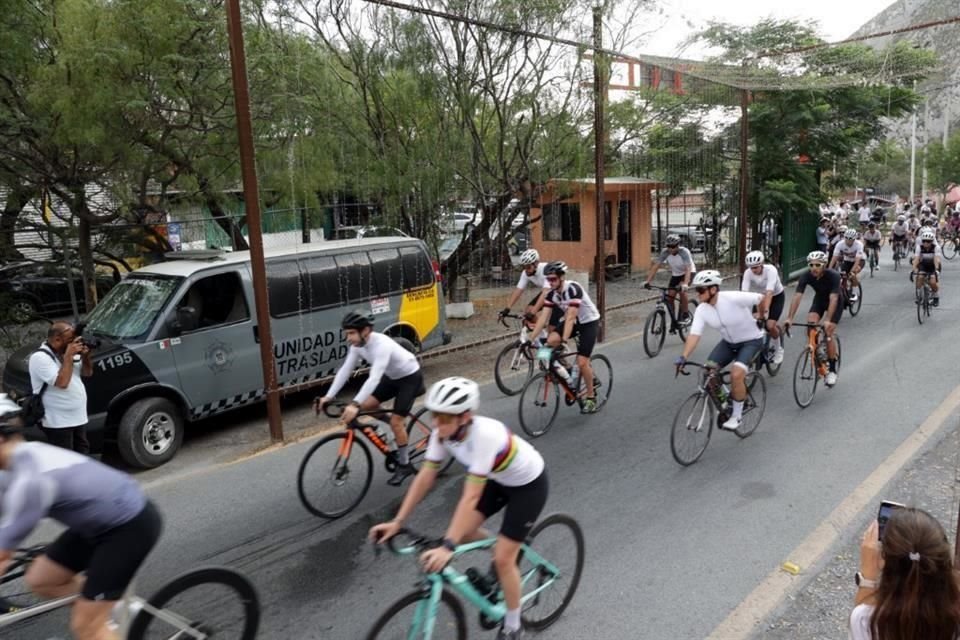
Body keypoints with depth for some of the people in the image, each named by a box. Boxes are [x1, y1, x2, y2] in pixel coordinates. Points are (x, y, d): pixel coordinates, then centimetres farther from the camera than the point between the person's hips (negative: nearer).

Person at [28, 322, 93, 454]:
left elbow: (87, 373, 12)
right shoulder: (40, 357, -18)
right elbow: (62, 382, -27)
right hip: (58, 422, -8)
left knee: (82, 454, 18)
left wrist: (85, 356, -6)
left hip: (78, 417, 8)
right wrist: (69, 356, -23)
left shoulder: (68, 351, 6)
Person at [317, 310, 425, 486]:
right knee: (367, 405, -4)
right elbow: (345, 370, -12)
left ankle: (404, 465, 7)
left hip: (410, 377, -8)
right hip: (392, 377, 8)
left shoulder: (382, 344, -37)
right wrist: (328, 396, -21)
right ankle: (400, 426, 19)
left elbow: (374, 378, -46)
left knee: (396, 421, -11)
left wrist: (355, 405, -54)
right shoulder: (358, 345, -13)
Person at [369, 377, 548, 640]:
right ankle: (507, 549, 27)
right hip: (499, 479, 7)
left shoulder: (484, 435, -40)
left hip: (529, 484, -6)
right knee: (462, 532, -2)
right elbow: (425, 477, -15)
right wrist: (397, 522, -18)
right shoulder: (443, 431, -20)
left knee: (502, 559, -4)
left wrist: (448, 547, -45)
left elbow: (471, 497, -41)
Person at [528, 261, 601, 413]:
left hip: (589, 322, -6)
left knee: (582, 362, -13)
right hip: (572, 321, 6)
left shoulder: (572, 289, -30)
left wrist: (564, 340, -44)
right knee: (551, 341, -21)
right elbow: (543, 317, -14)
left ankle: (591, 397, 6)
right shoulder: (552, 293, -11)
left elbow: (571, 317, -37)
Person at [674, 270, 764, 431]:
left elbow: (761, 299, -17)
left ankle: (737, 416, -4)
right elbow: (694, 335, -22)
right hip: (729, 342, 5)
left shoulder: (734, 298, -31)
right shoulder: (701, 310, -16)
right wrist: (683, 357, -36)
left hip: (751, 340, -5)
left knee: (736, 374, -25)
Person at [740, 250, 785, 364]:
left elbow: (769, 293, -42)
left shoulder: (770, 270, -32)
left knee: (770, 325, -19)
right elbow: (744, 293, -31)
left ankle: (779, 349, 8)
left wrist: (765, 311, -52)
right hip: (761, 296, 4)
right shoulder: (748, 273, -23)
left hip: (777, 296, -4)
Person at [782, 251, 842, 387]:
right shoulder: (806, 276, -26)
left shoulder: (833, 276, -34)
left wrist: (827, 320, -51)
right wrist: (789, 318, -42)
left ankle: (832, 370, 3)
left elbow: (833, 299, -41)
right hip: (819, 300, 3)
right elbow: (797, 296, -32)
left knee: (828, 334, -12)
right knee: (811, 325, -23)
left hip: (835, 303, -3)